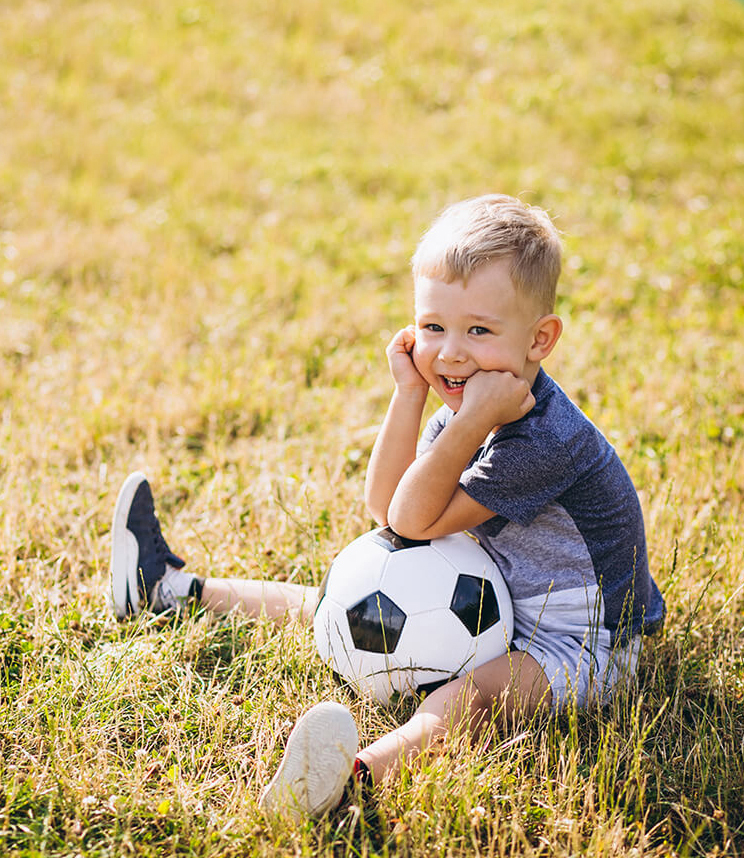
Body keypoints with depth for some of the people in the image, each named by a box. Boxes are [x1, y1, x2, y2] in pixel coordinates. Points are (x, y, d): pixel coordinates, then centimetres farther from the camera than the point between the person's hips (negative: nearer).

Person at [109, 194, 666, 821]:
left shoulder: (546, 442, -28)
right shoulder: (470, 400, 0)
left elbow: (416, 519, -24)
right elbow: (385, 506, -4)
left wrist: (472, 424, -35)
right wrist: (410, 394, -13)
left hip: (579, 642, -9)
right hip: (501, 606, 9)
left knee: (463, 699, -38)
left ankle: (358, 774, -66)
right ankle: (172, 587, 27)